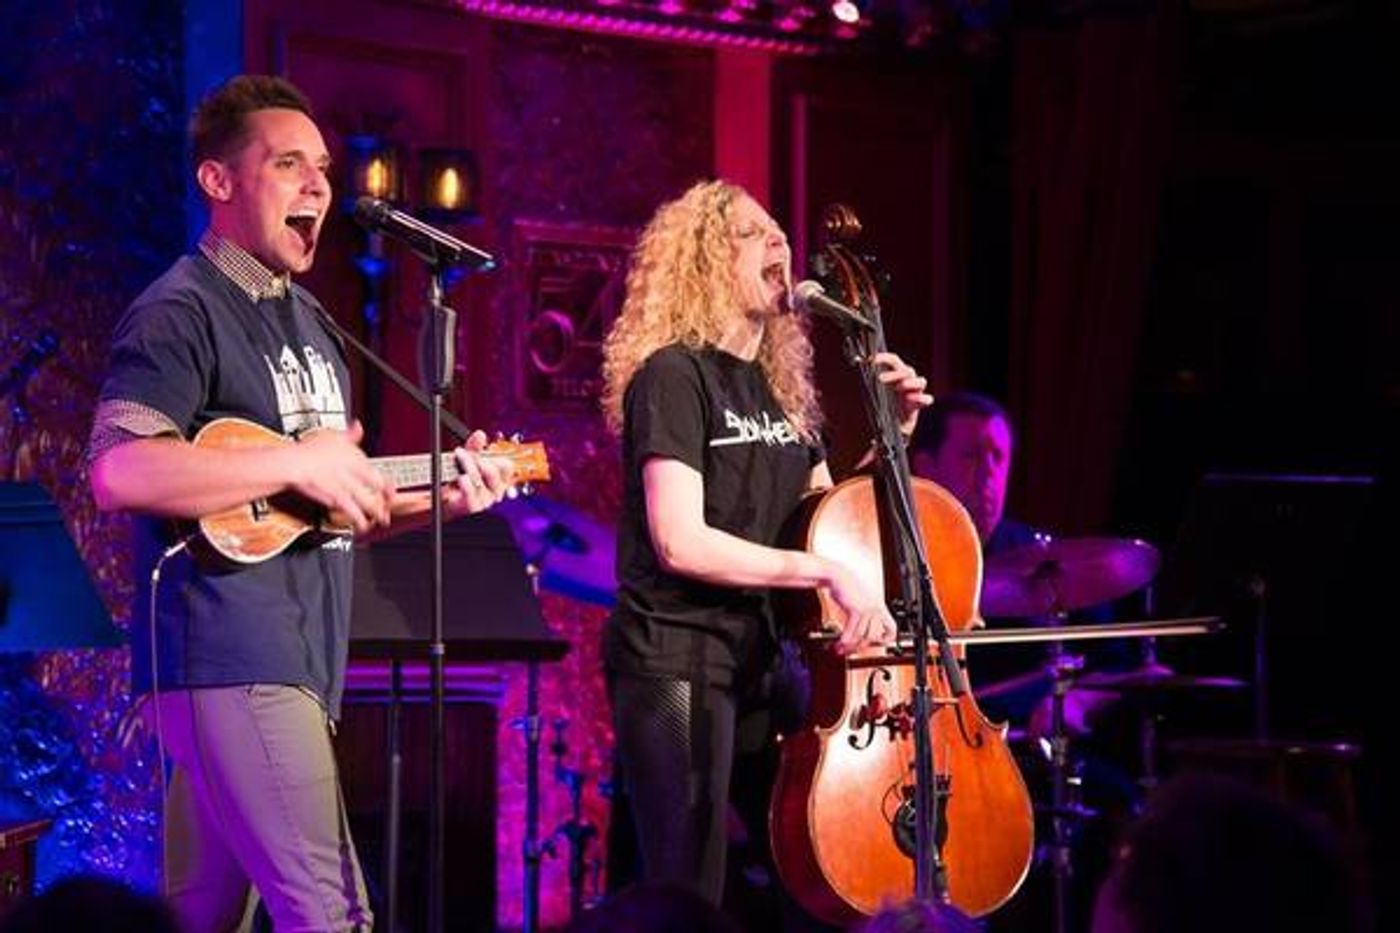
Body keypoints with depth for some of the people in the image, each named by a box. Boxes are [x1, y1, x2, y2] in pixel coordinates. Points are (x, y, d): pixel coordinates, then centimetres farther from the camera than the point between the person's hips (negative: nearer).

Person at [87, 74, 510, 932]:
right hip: (226, 656, -9)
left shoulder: (307, 318, 22)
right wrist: (296, 464, -20)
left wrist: (437, 498, 10)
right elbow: (119, 471, -23)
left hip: (297, 660, 9)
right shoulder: (181, 312, -8)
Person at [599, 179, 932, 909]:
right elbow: (681, 542, -21)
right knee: (691, 897, -10)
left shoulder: (783, 389, 14)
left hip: (759, 659, 8)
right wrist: (827, 572, -25)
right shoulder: (674, 376, -11)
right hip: (678, 662, -8)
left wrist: (893, 435, 6)